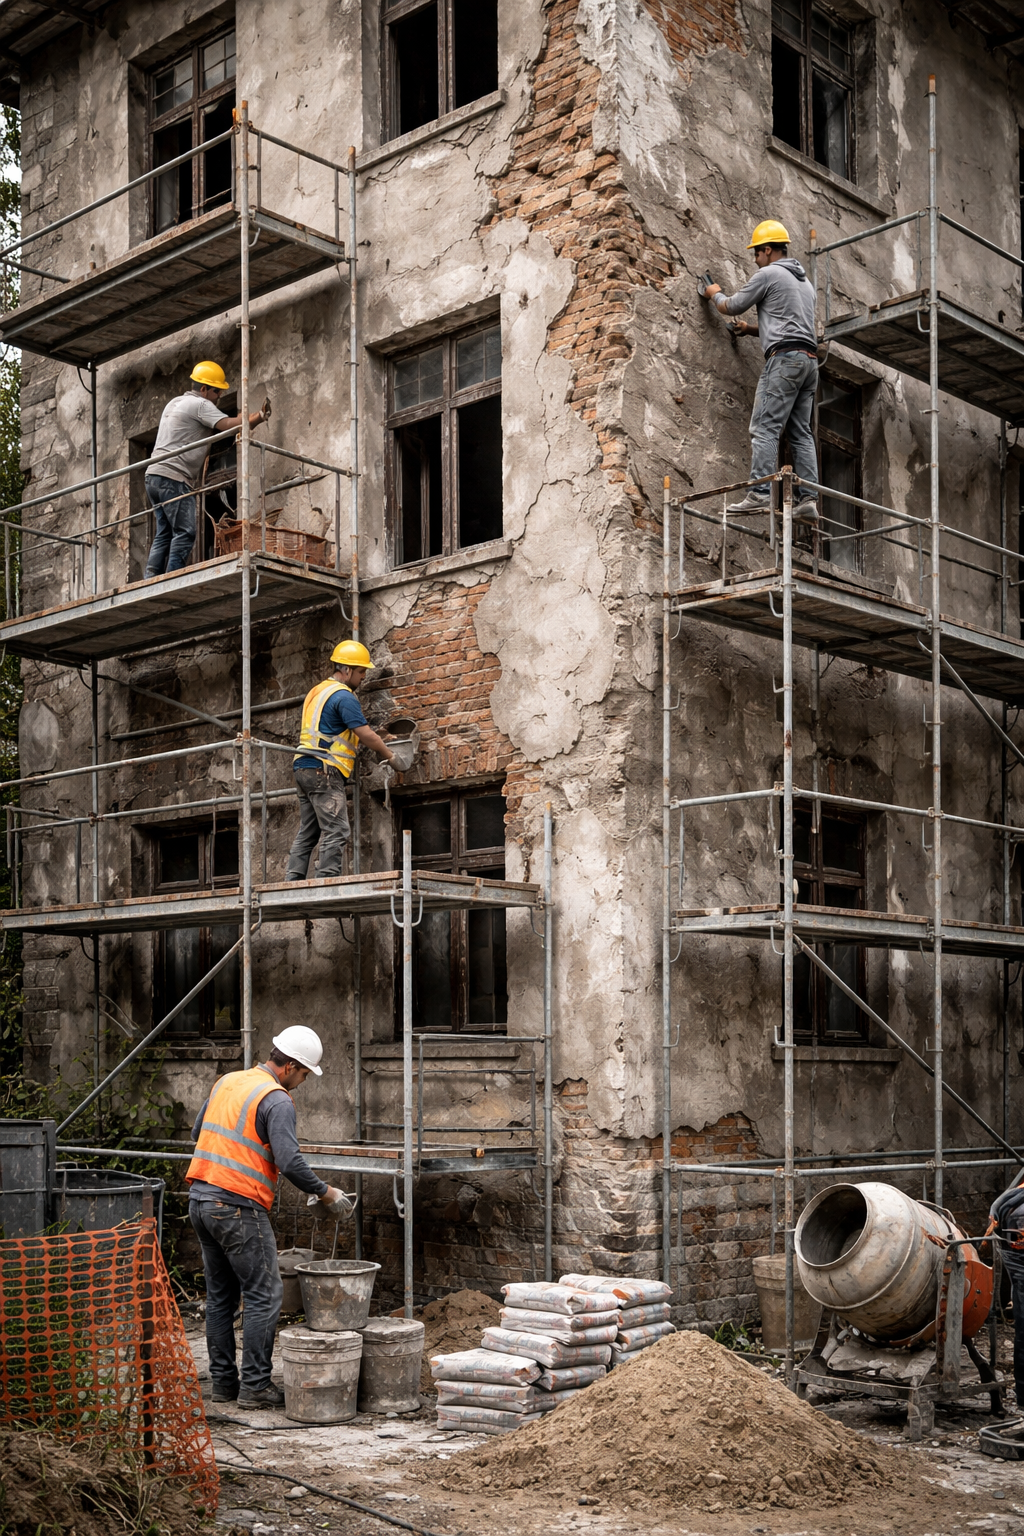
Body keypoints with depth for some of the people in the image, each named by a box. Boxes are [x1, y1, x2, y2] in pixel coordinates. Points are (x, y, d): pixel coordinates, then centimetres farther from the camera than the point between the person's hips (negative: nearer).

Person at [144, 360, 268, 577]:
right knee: (184, 533, -12)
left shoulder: (174, 403, 24)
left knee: (164, 534, 8)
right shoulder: (200, 405, -5)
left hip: (154, 476, 10)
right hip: (173, 478, -10)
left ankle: (150, 582, 0)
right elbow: (230, 425, -16)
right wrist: (259, 417, -10)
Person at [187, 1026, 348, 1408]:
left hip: (201, 1200, 9)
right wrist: (324, 1191, -6)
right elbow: (290, 1162, -19)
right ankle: (255, 1386, -1)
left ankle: (223, 1381, 18)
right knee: (264, 1294, -1)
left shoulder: (227, 1082, 13)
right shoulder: (277, 1100, -12)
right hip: (238, 1205, -9)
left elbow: (198, 1131, 23)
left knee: (221, 1294, 14)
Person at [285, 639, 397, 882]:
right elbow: (365, 734, -13)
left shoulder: (316, 691, 20)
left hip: (304, 768, 10)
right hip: (324, 770, -10)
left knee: (307, 832, 10)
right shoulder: (344, 696, -10)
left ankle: (292, 881, 7)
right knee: (336, 831, -11)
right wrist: (389, 755, 0)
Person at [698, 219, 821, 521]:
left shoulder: (768, 274, -1)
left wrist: (714, 294, 26)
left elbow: (732, 307, 5)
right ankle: (808, 499, -5)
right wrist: (752, 329, 34)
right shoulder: (804, 281, 26)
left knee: (765, 427, -12)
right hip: (809, 360, 8)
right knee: (801, 432, 4)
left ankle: (760, 493, -22)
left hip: (785, 358, -8)